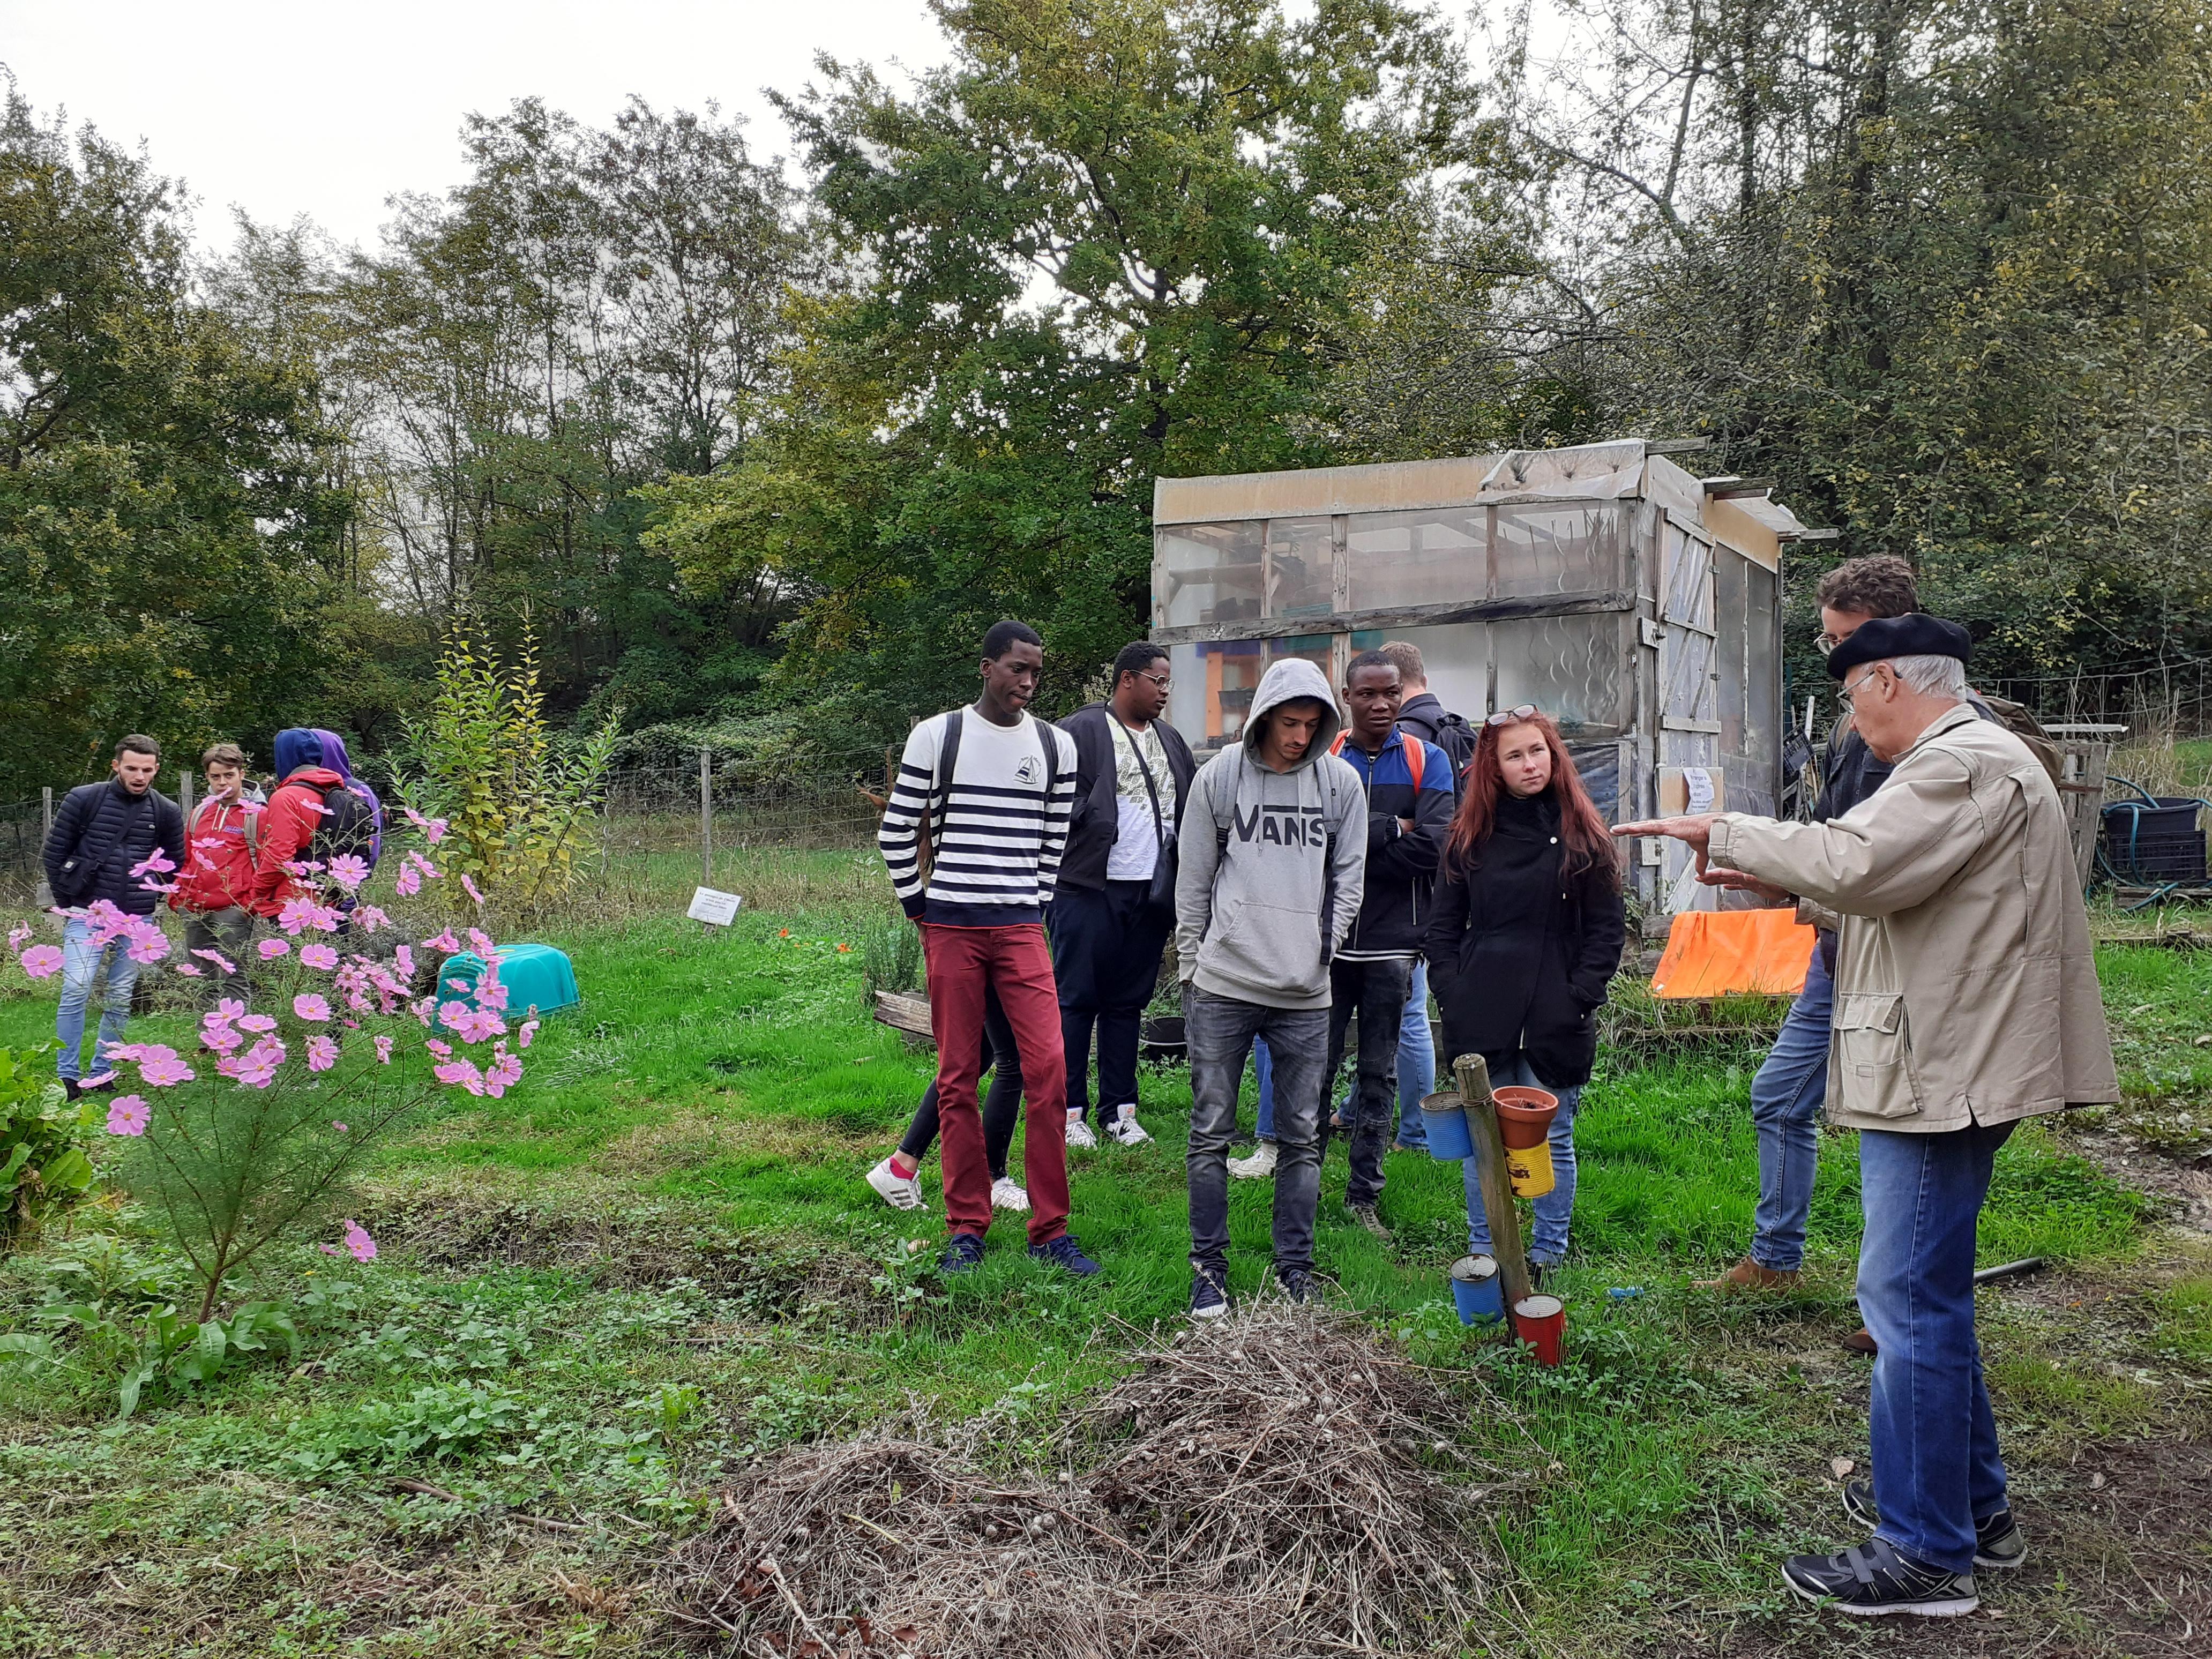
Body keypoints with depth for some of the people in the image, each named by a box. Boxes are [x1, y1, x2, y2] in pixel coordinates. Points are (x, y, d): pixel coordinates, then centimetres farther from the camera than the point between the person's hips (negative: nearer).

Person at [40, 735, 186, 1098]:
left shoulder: (166, 812, 3)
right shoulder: (84, 799, -4)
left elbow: (175, 863, 16)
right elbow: (53, 852, 2)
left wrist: (147, 897, 10)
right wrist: (68, 901, 2)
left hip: (137, 921, 3)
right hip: (88, 916, -2)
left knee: (121, 999, 7)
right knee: (76, 990, -12)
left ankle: (102, 1074, 18)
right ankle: (67, 1077, -5)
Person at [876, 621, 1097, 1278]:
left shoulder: (1056, 745, 7)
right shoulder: (936, 736, 1)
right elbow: (897, 833, 5)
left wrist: (1037, 908, 10)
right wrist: (918, 906, 6)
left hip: (1021, 927, 1)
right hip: (950, 927, -1)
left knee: (1049, 1069, -8)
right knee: (957, 1078, 5)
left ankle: (1050, 1230, 3)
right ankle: (967, 1228, 16)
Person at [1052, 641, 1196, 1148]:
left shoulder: (1170, 741, 18)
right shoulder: (1079, 733, -5)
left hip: (1151, 893, 6)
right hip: (1090, 890, -6)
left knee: (1127, 1004, 12)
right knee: (1076, 1001, 1)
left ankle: (1119, 1110, 19)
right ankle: (1069, 1111, 10)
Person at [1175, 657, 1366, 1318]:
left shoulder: (1341, 782, 4)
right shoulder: (1219, 776, 1)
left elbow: (1348, 878, 11)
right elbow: (1193, 880, 6)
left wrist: (1322, 948, 2)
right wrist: (1191, 965, 5)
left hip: (1305, 992, 1)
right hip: (1222, 986, -1)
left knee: (1302, 1138, 8)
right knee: (1211, 1133, 3)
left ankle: (1296, 1271, 19)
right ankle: (1209, 1268, 15)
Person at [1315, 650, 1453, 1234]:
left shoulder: (1428, 761, 3)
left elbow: (1435, 846, -12)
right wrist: (1391, 828, -14)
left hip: (1392, 943, 1)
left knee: (1380, 1075, 9)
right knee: (1316, 1069, 3)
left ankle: (1364, 1195, 17)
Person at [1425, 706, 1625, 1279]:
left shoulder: (1582, 835, 1)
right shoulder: (1469, 837, 7)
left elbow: (1609, 928, 1)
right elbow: (1443, 924, 11)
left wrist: (1578, 998, -8)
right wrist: (1451, 991, -1)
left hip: (1555, 1019, -2)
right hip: (1481, 1016, 2)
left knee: (1551, 1138, 6)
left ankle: (1548, 1255, 19)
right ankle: (1482, 1254, 19)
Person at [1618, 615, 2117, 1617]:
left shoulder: (1967, 765, -16)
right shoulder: (1967, 764, 19)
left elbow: (1853, 863, -30)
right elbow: (1889, 893, 26)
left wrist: (1723, 831, -18)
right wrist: (1788, 887, 16)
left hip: (1942, 1076, -11)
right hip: (1940, 1070, 11)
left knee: (1910, 1301, -6)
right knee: (1928, 1295, 19)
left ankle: (1926, 1554, 2)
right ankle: (1972, 1505, 32)